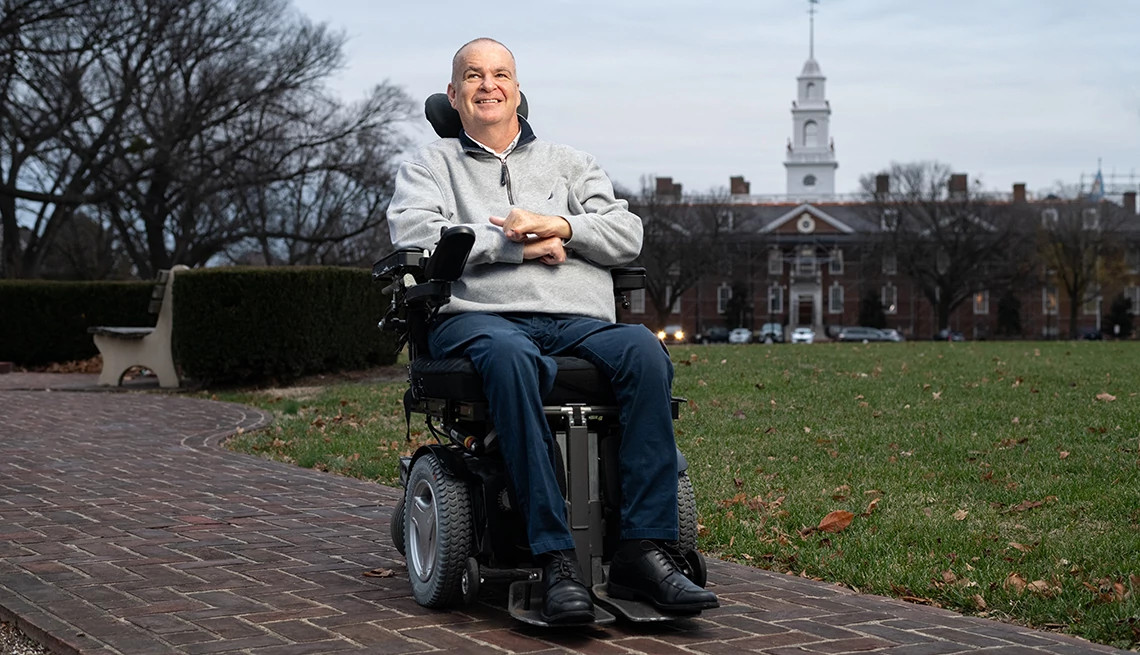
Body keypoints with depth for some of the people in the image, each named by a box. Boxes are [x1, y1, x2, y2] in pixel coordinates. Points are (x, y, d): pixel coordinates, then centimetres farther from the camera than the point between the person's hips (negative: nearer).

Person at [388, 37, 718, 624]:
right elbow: (412, 231, 0)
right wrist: (513, 245, -4)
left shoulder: (568, 163, 29)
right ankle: (556, 559, -44)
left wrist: (559, 226, -3)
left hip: (578, 322, 3)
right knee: (509, 356, -41)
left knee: (644, 350, -32)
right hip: (477, 317, -3)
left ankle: (643, 552, -36)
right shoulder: (430, 164, 22)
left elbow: (627, 236, 16)